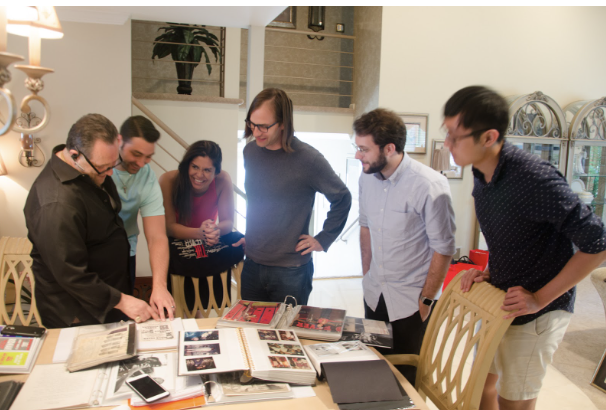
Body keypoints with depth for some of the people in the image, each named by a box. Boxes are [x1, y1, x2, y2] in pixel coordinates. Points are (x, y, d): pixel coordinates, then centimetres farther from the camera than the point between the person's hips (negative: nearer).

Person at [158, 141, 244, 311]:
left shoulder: (223, 180, -15)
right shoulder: (168, 180, -19)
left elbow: (228, 221, -12)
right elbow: (169, 226, -17)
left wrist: (215, 230, -37)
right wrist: (199, 233, -36)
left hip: (212, 247, 4)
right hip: (178, 249, -3)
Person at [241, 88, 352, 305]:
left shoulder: (308, 159, -16)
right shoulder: (250, 151, 1)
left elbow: (342, 198, -4)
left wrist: (323, 239, -4)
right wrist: (252, 237, 13)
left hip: (290, 272, -5)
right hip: (252, 265, 5)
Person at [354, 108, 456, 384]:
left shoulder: (430, 186, -21)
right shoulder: (367, 178, -1)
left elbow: (443, 249, -15)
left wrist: (426, 300, -10)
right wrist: (367, 276, 12)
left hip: (411, 301, -5)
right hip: (374, 294, 6)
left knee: (404, 378, 8)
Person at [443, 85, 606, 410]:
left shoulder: (535, 178, -28)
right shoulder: (482, 175, -1)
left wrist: (540, 299, -21)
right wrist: (488, 273, 0)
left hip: (535, 314, -7)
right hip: (498, 302, 7)